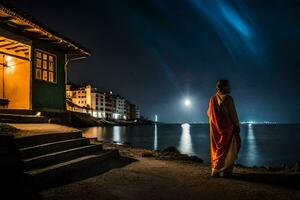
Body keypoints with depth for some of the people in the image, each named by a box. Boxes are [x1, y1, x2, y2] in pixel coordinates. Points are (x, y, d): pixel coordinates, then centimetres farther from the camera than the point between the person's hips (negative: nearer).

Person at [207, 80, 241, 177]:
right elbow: (233, 114, -11)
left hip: (215, 128, 6)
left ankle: (216, 169, 20)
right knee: (227, 149, 3)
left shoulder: (213, 99, 5)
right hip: (227, 127, -6)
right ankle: (224, 171, 4)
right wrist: (237, 126, -1)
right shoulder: (227, 98, -13)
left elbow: (209, 113, 12)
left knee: (217, 148, 15)